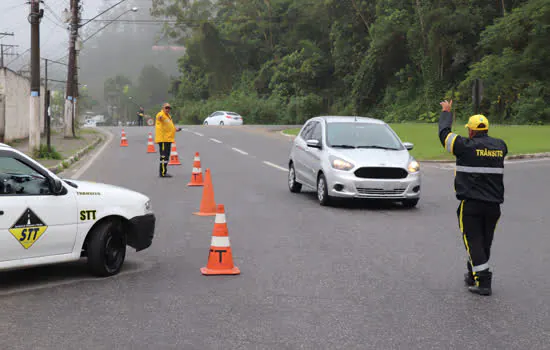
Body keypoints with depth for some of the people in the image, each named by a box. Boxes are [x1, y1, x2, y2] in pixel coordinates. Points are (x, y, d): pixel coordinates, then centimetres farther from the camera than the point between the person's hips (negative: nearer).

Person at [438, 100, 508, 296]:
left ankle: (483, 282, -9)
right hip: (494, 204, 5)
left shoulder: (466, 146, -9)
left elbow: (444, 133, 5)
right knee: (485, 243, 16)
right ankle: (473, 276, 32)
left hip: (471, 204, -5)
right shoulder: (500, 146, 6)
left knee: (474, 242, -2)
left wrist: (446, 112, 22)